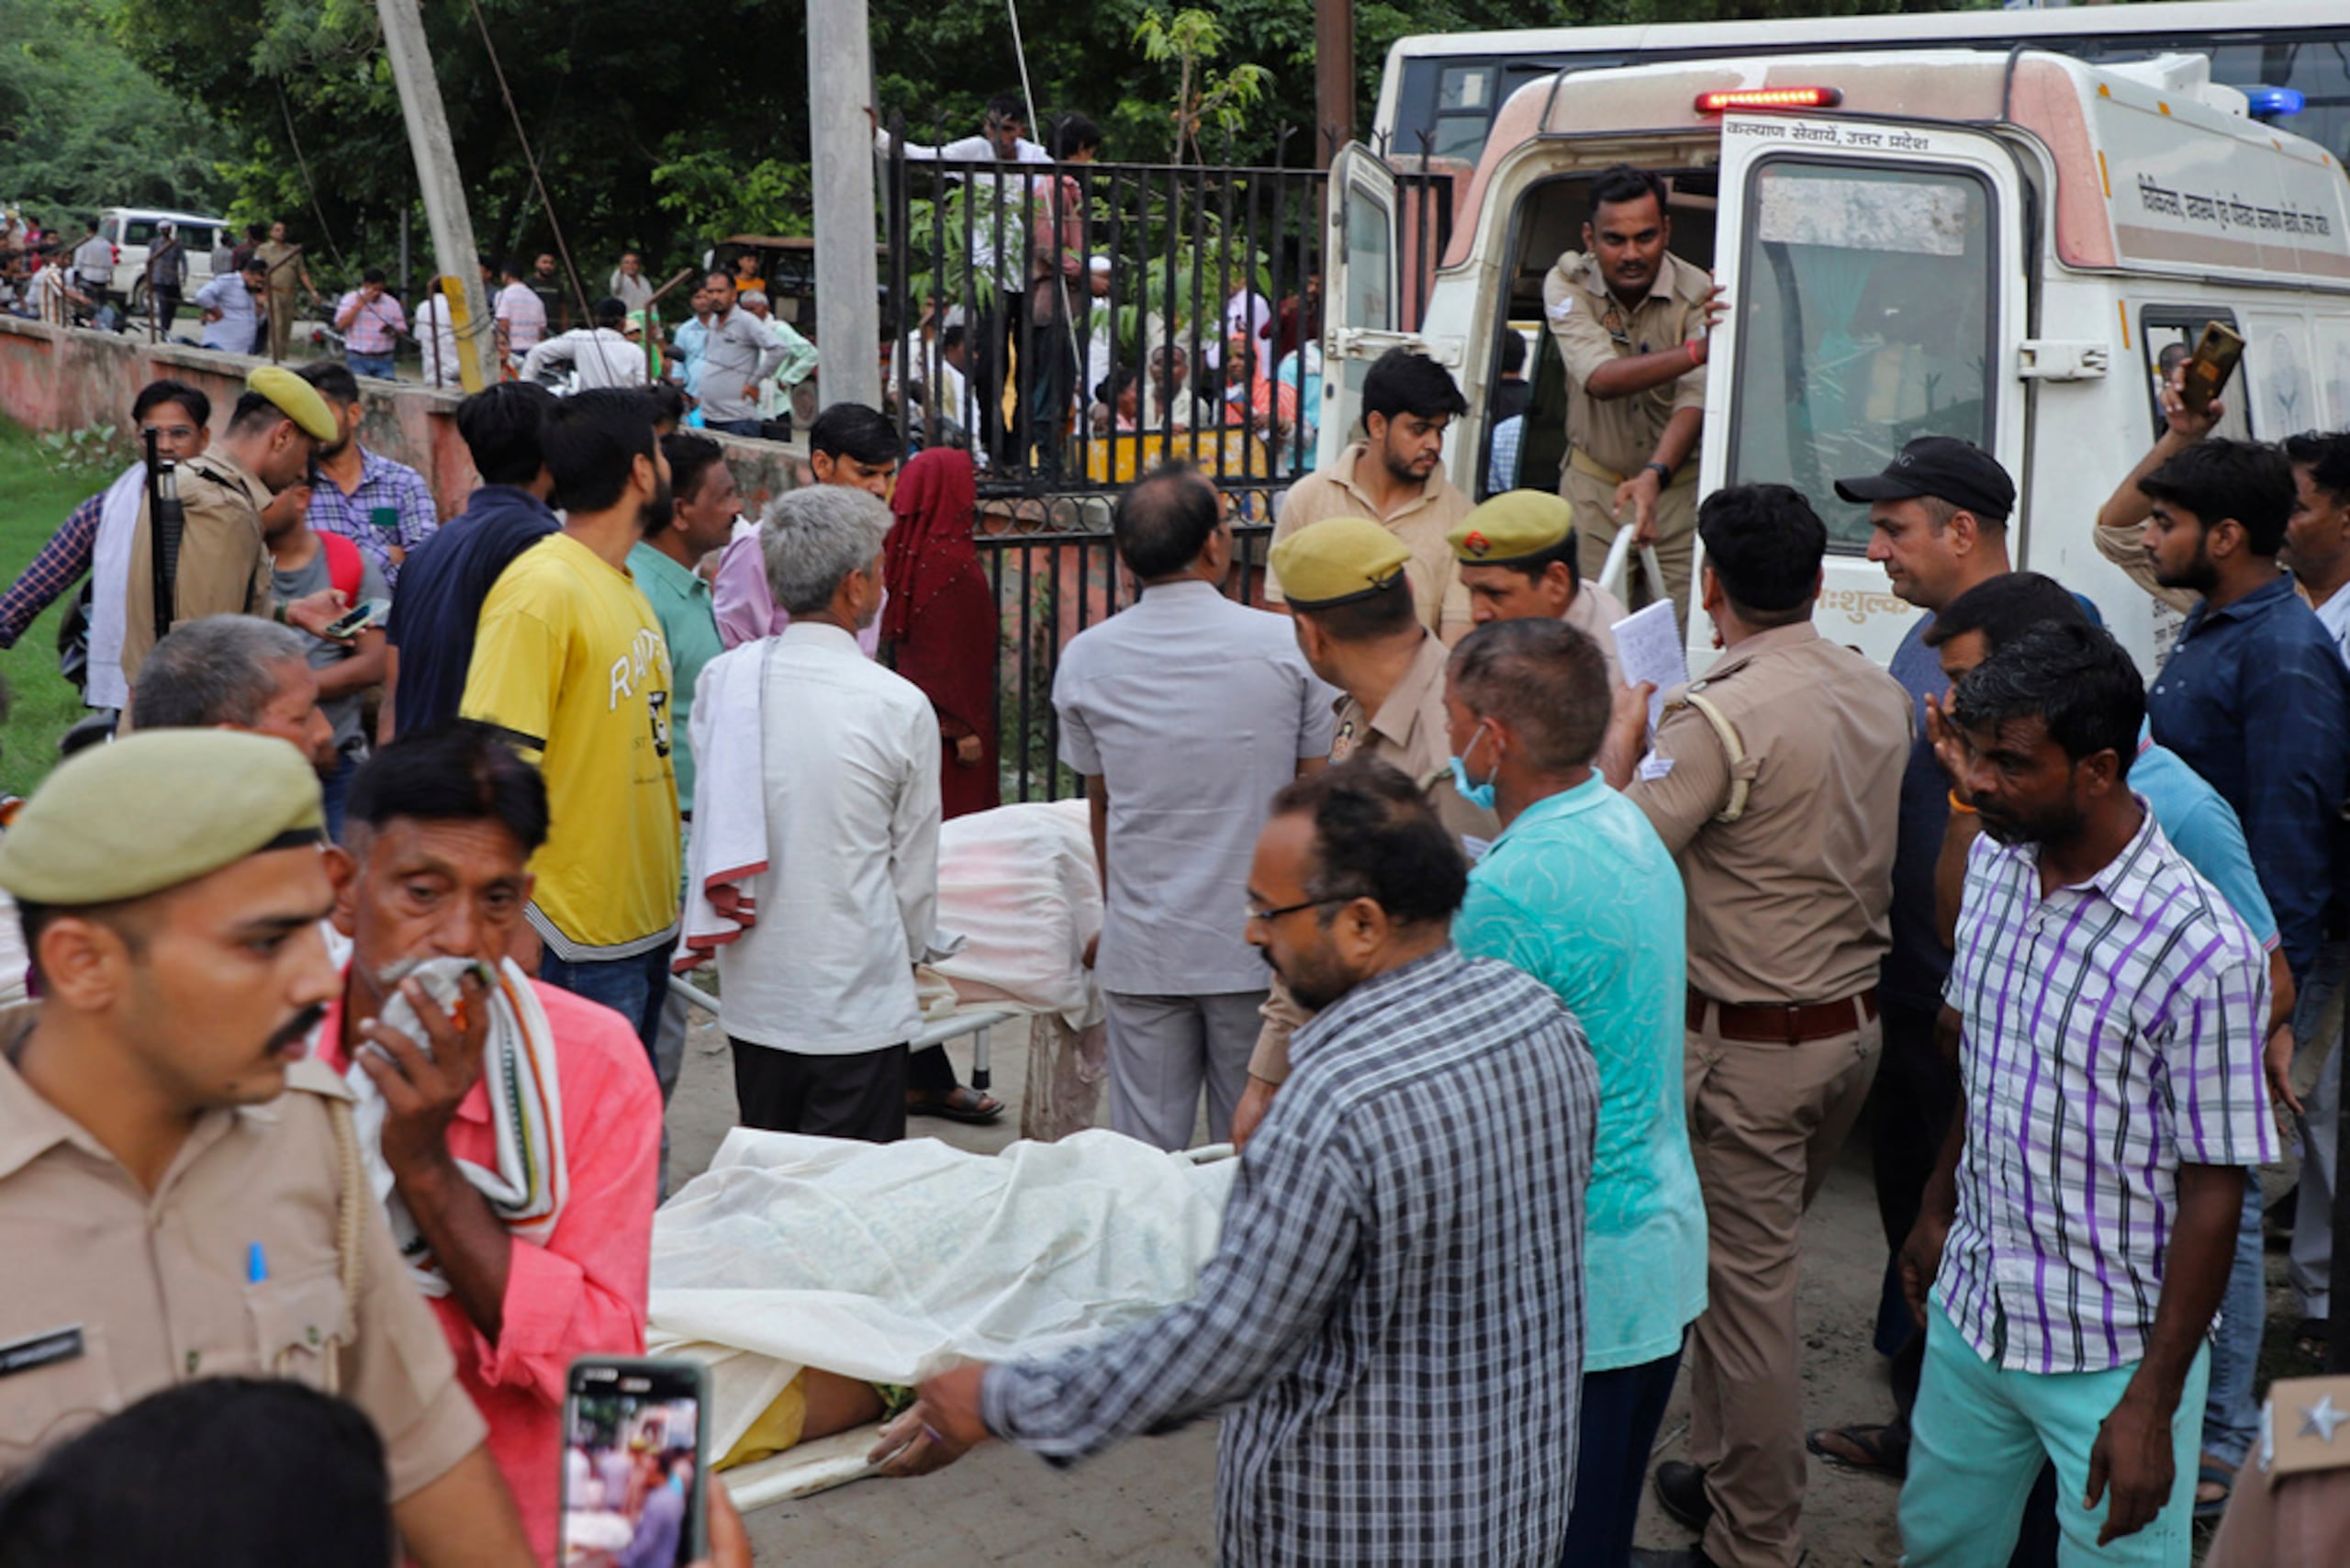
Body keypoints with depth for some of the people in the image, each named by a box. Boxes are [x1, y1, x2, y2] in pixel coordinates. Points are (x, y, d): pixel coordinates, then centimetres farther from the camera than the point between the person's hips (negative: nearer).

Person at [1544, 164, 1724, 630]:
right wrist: (1698, 350, -39)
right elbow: (1602, 380, -25)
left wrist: (1654, 477, -41)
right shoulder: (1567, 285, -10)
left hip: (1677, 489, -1)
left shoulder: (1696, 294, -12)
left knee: (1680, 632, -6)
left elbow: (1694, 401, -22)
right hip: (1592, 488, 1)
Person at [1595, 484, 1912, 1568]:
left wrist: (1621, 745, -4)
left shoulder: (1718, 716, -21)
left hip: (1751, 1042, -8)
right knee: (1747, 1263, 22)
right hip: (1856, 1021, 8)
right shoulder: (1881, 696, 4)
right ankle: (1720, 1474, 36)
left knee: (1746, 1287, 3)